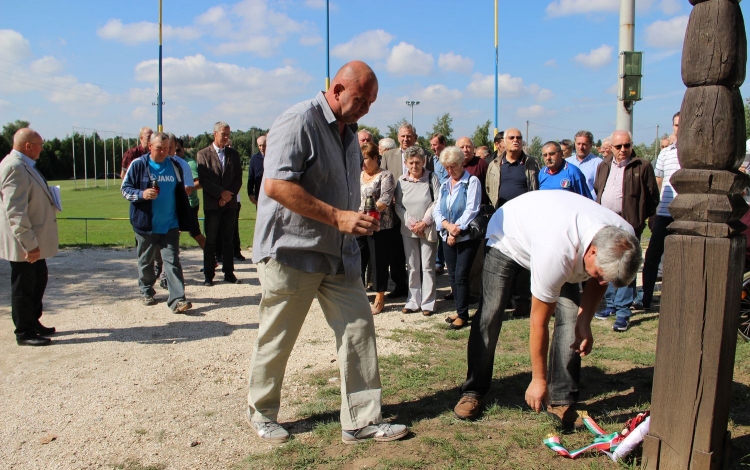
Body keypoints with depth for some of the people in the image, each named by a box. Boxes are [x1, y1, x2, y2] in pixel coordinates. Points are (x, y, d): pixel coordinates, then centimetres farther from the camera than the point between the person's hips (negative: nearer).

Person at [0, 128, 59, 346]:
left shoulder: (24, 165, 10)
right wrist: (29, 244, -27)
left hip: (34, 240, 10)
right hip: (23, 245, -10)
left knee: (38, 281, 19)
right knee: (24, 287, 2)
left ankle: (34, 323, 33)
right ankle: (24, 333, 15)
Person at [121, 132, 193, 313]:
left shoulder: (174, 166, 7)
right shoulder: (138, 165, -2)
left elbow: (181, 195, 11)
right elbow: (125, 188, 0)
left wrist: (184, 222, 9)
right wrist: (141, 194, -20)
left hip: (170, 225, 1)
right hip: (145, 224, -1)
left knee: (172, 261, -6)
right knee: (145, 261, 14)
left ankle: (177, 299, -9)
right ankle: (147, 292, 33)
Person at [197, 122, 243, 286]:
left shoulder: (233, 154, 10)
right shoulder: (203, 154, 1)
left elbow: (238, 178, 6)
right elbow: (203, 180, -7)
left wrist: (229, 195, -8)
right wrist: (221, 193, -13)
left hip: (230, 203, 3)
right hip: (212, 204, -3)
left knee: (228, 240, 7)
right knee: (210, 241, 1)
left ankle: (229, 273, 13)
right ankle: (208, 275, 8)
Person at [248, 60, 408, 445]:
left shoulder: (348, 130, 12)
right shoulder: (299, 121, -15)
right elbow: (276, 185, -26)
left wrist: (361, 218, 7)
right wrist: (338, 217, -25)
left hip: (338, 254, 8)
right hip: (291, 251, -7)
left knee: (358, 327, 3)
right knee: (276, 340, 7)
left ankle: (362, 420, 13)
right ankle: (261, 412, 29)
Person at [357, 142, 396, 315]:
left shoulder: (385, 176, -5)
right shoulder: (358, 176, 14)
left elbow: (385, 200, -16)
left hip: (379, 227, -5)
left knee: (378, 262, 4)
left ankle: (379, 298, 16)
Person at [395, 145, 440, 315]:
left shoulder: (431, 178, -5)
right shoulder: (402, 180, 2)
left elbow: (438, 202, -7)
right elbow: (398, 205, 3)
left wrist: (424, 222, -11)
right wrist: (411, 223, -8)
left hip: (428, 229, -2)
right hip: (408, 229, 3)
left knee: (427, 266, 1)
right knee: (413, 266, 9)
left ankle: (427, 303, 9)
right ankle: (413, 301, 17)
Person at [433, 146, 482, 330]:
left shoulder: (472, 182, -5)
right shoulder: (444, 186, 15)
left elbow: (471, 210, -14)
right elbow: (437, 211, 6)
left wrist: (457, 229, -16)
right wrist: (448, 226, -13)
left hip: (466, 237, -6)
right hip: (447, 237, 6)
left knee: (461, 275, -7)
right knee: (452, 276, 8)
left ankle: (462, 314, 3)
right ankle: (460, 311, 18)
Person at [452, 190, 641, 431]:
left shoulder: (623, 239, -28)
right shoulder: (556, 253, -46)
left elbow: (597, 281, -3)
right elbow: (539, 322, -32)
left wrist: (585, 322, -15)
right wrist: (538, 380, -22)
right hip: (507, 237, -5)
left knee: (571, 316, -11)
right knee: (490, 314, -10)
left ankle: (561, 400, -1)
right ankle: (473, 391, 7)